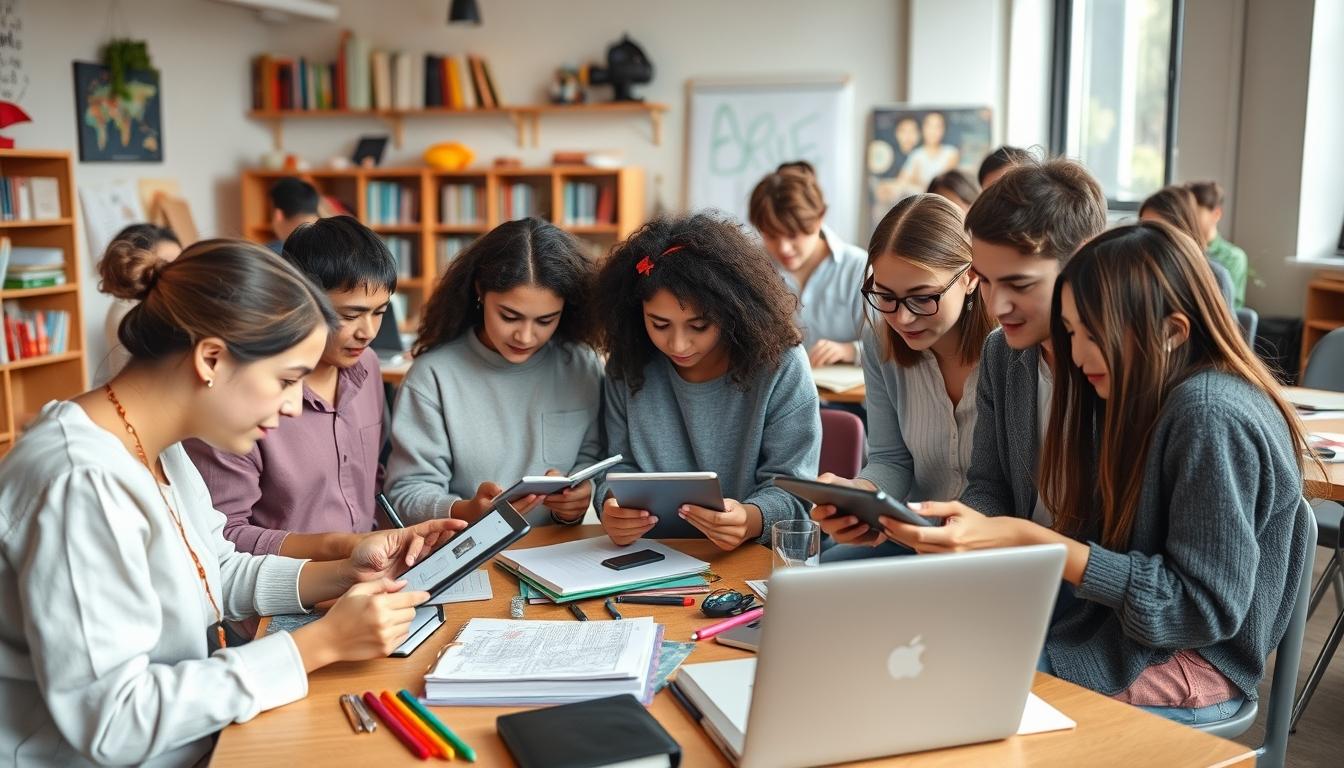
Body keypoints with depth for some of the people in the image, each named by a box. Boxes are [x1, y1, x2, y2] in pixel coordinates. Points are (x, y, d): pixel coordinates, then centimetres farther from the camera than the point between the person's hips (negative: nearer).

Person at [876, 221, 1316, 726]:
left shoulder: (1213, 418, -21)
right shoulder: (1134, 398, 5)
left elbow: (1208, 607, -21)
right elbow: (1103, 543, 5)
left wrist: (1032, 543, -24)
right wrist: (993, 534, -12)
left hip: (1183, 669, -7)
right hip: (1108, 629, 7)